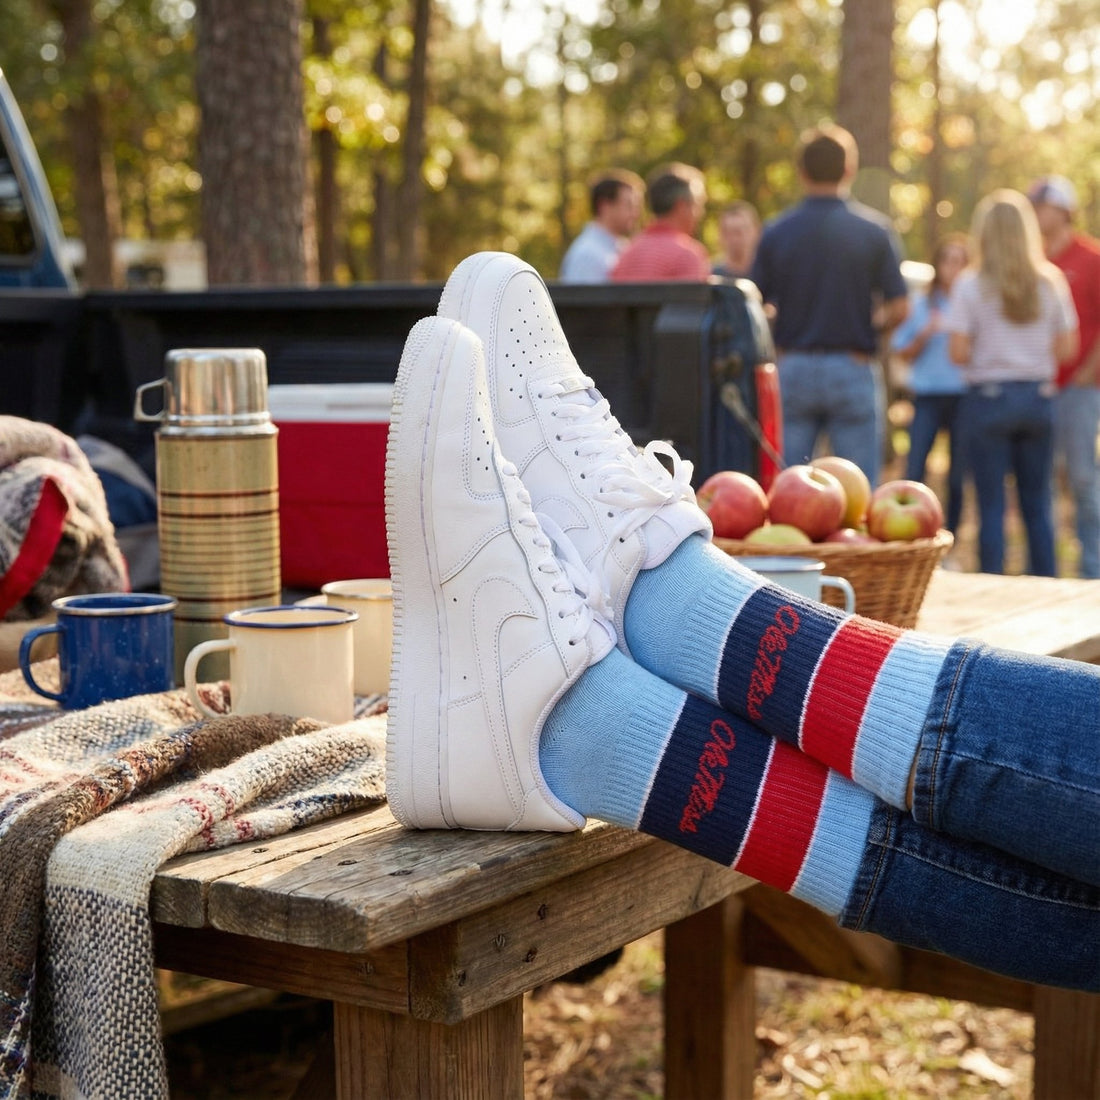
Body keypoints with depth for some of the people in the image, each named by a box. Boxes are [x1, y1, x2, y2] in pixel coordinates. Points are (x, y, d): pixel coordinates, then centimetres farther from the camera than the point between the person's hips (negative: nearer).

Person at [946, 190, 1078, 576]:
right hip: (1038, 396, 3)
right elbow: (1067, 348, 3)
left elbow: (959, 352, -12)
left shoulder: (971, 285, -7)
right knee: (1038, 505, 10)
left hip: (989, 396, -3)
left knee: (991, 505, 2)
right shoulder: (1050, 281, 1)